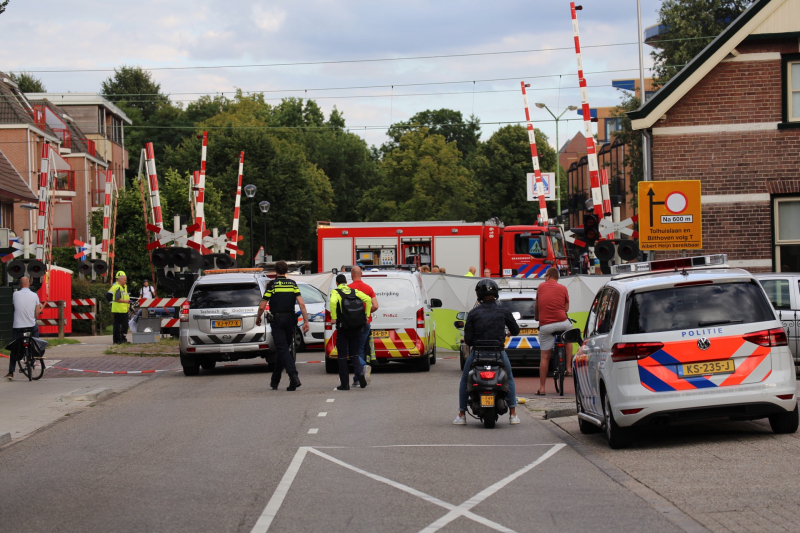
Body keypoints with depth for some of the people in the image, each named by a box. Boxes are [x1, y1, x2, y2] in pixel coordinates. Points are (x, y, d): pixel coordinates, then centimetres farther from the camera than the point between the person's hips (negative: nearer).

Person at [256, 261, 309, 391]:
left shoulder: (272, 284, -4)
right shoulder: (293, 284, 6)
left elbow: (262, 307, -6)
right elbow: (302, 304, -4)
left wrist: (258, 318, 13)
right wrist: (306, 321, -2)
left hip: (277, 319, -4)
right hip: (290, 320, 4)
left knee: (283, 350, -7)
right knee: (284, 349, 14)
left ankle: (294, 377, -25)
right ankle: (275, 381, 23)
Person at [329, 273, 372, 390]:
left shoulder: (335, 292, -1)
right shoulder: (355, 291, 10)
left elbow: (333, 302, -23)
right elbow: (368, 299, -4)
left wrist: (333, 318, -15)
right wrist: (367, 315, 2)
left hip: (343, 328, -3)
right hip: (356, 328, 3)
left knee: (342, 356, 5)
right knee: (354, 353, 15)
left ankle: (344, 384, 5)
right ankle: (360, 372, -13)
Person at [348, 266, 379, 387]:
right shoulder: (368, 288, 3)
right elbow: (375, 306, -2)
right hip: (366, 323, 4)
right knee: (360, 350, 12)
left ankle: (364, 366, -26)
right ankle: (357, 378, 14)